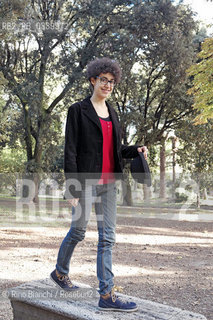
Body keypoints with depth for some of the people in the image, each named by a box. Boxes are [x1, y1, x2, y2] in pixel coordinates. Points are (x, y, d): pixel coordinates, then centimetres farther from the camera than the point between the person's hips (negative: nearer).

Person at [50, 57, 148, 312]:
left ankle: (107, 295, 7)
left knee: (107, 237, 3)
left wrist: (135, 150, 0)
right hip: (86, 181, -6)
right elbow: (70, 151, -10)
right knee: (78, 231, 7)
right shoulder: (78, 110, -4)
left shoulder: (112, 113, 15)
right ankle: (60, 272, 34)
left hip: (108, 182, 6)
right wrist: (71, 187, -15)